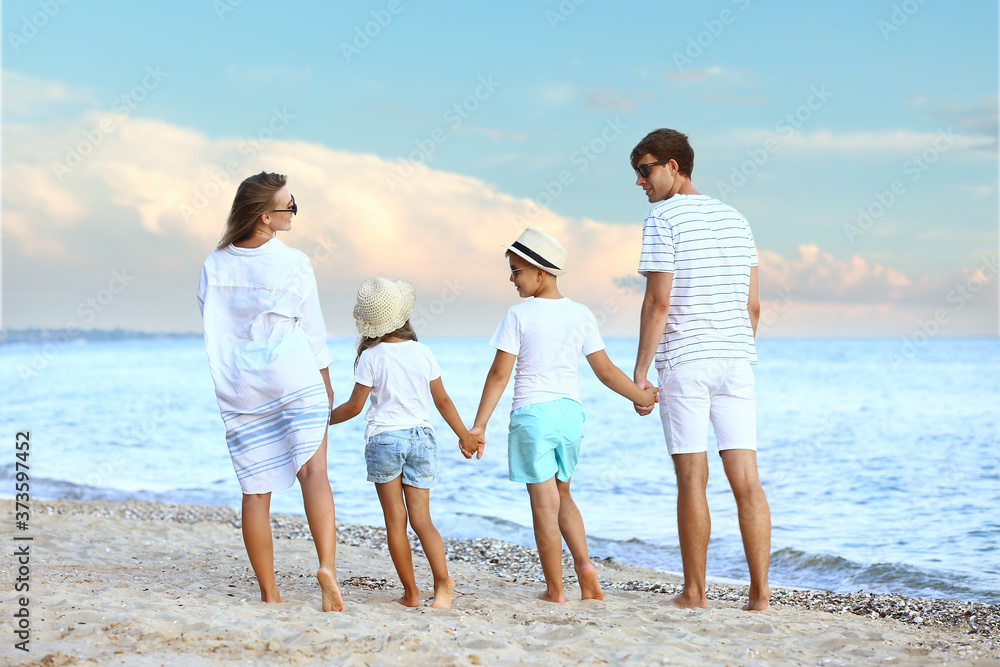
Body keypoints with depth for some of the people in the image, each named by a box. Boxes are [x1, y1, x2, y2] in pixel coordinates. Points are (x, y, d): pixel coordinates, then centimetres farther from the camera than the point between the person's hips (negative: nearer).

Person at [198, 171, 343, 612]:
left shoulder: (215, 266, 5)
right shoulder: (293, 263, -5)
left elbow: (213, 328, 11)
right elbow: (313, 331, 2)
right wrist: (325, 385, 14)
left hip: (238, 389, 4)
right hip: (295, 378, -3)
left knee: (256, 489, 7)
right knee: (313, 470, -9)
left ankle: (269, 594, 12)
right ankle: (327, 565, -30)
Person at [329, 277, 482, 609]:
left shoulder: (371, 357, -7)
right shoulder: (423, 353, 2)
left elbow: (354, 406, -3)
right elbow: (443, 400, 8)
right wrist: (465, 435, 19)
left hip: (384, 440, -3)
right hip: (422, 438, 3)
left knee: (395, 520, 5)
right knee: (421, 518, 3)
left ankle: (410, 593, 7)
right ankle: (443, 580, -19)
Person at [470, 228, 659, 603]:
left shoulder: (519, 315, -7)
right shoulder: (581, 315, 5)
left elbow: (499, 374, -8)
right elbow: (605, 370, 6)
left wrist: (479, 425, -5)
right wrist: (642, 397, 19)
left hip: (532, 414, -5)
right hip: (570, 412, 5)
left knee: (544, 503, 0)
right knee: (562, 495, 22)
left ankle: (554, 591, 5)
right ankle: (584, 563, 2)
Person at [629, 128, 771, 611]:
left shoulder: (663, 219, -5)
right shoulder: (736, 219, 15)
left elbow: (658, 303, -12)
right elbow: (752, 305, 14)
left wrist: (639, 373, -8)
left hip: (684, 361, -5)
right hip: (736, 360, 5)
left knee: (692, 478, 0)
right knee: (745, 478, 2)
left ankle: (694, 592, 6)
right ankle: (760, 592, 1)